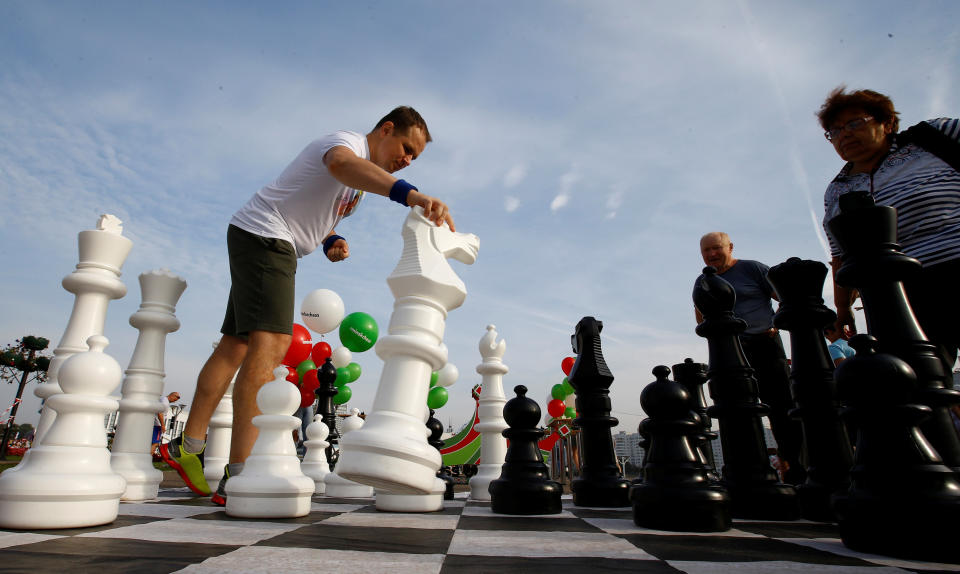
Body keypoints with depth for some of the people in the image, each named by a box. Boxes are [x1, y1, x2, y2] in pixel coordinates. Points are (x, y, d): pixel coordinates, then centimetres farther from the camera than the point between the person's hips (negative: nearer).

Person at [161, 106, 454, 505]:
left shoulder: (363, 176, 20)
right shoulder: (349, 142, -12)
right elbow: (342, 163, -39)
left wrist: (330, 242, 2)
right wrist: (409, 194, -56)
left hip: (279, 247, 11)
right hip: (261, 232, -11)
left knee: (236, 345, 11)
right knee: (270, 342, -23)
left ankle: (187, 448, 21)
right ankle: (239, 478, -25)